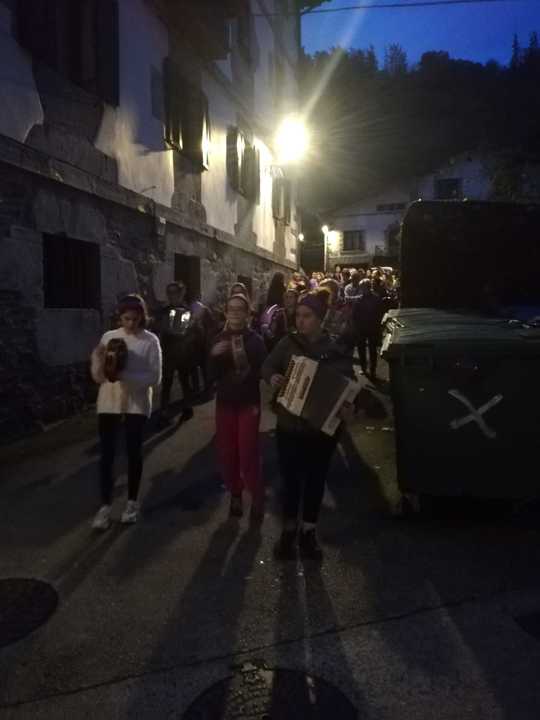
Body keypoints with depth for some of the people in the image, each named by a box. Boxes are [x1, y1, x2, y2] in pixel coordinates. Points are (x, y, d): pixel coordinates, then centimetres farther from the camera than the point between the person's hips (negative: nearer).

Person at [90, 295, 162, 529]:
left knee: (134, 453, 9)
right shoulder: (108, 337, 2)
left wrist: (124, 375, -24)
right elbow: (97, 377, 1)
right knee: (107, 454, 2)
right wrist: (99, 359, -19)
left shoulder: (150, 341, -6)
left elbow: (155, 377, -12)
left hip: (136, 403, -2)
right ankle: (105, 505, 14)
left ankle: (132, 502, 25)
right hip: (109, 402, 2)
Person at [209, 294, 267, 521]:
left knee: (248, 452, -6)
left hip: (248, 402, -3)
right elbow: (212, 373, -4)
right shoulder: (219, 339, 2)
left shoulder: (255, 340, -7)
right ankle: (235, 493, 26)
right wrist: (215, 356, -21)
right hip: (225, 402, 3)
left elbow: (262, 371, -8)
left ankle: (257, 497, 13)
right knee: (226, 452, 8)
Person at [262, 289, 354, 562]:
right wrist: (272, 377, -19)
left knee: (316, 479, 12)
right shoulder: (288, 343, -3)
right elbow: (267, 365, 4)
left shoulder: (335, 350, -5)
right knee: (290, 478, 8)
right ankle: (289, 529, 28)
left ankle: (308, 532, 30)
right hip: (289, 424, 0)